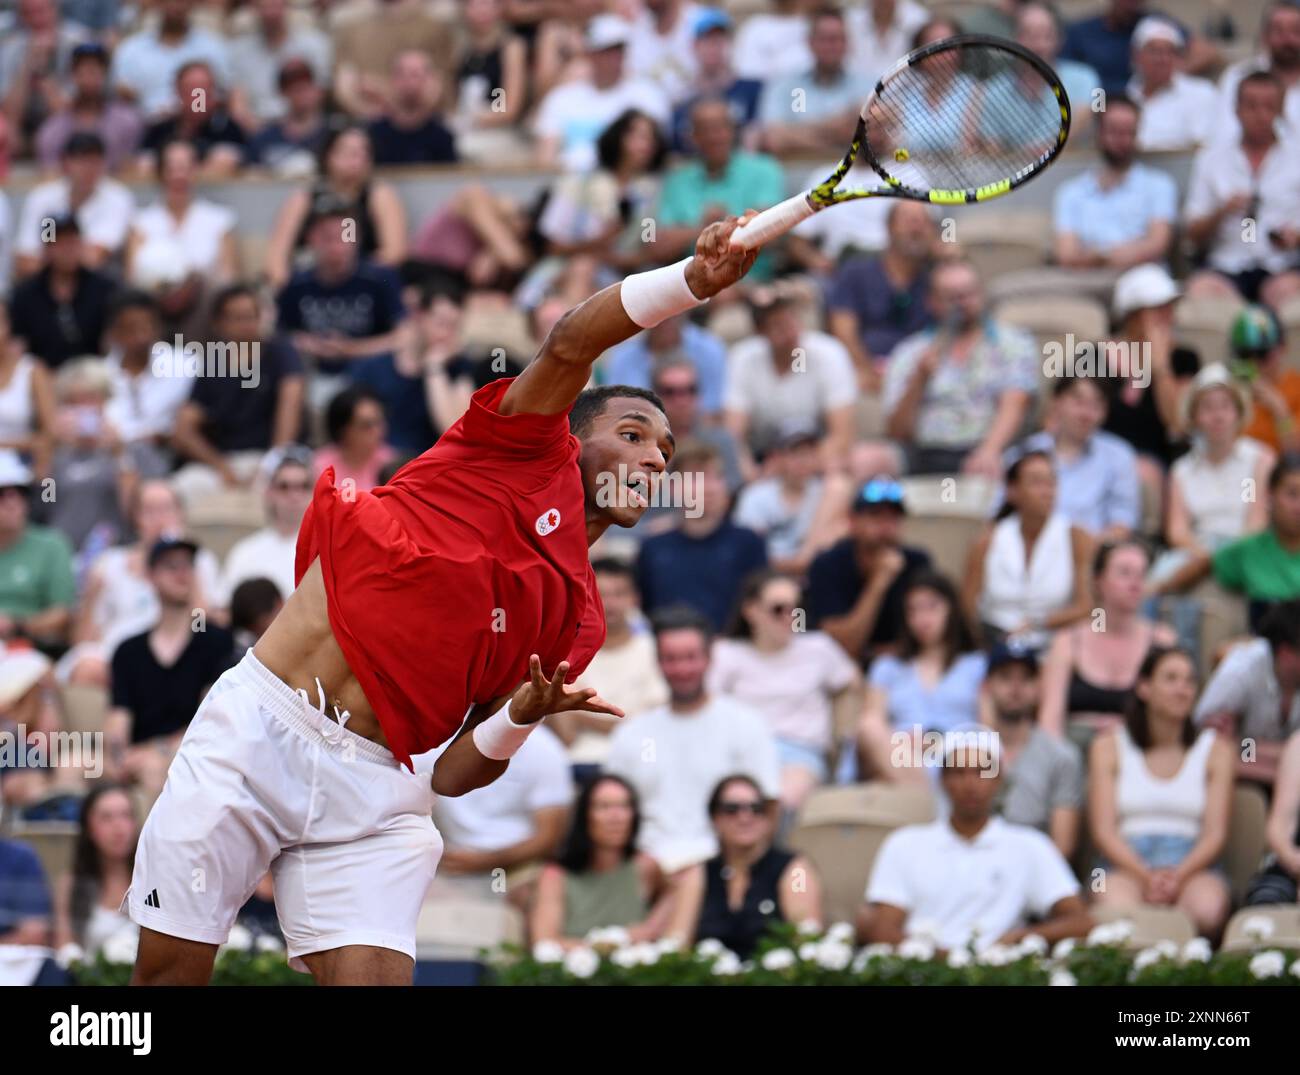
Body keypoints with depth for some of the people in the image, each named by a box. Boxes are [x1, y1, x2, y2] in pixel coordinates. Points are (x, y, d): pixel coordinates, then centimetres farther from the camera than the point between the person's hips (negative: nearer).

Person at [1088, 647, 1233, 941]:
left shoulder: (1215, 749, 16)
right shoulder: (1109, 748, 14)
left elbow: (1216, 834, 6)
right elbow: (1103, 831, 4)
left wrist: (1179, 876, -15)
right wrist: (1146, 877, -15)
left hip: (1191, 864, 1)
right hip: (1126, 864, -1)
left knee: (1208, 911, -37)